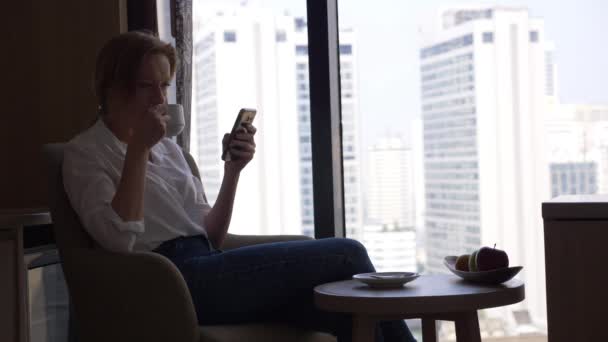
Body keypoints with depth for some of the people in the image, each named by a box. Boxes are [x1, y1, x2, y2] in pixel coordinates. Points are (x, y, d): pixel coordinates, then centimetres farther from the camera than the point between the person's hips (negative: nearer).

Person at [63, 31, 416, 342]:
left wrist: (233, 170, 5)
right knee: (346, 255, -14)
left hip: (207, 272, 6)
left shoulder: (169, 148, 22)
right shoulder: (84, 153, 4)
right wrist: (138, 147, -11)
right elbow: (119, 238, -14)